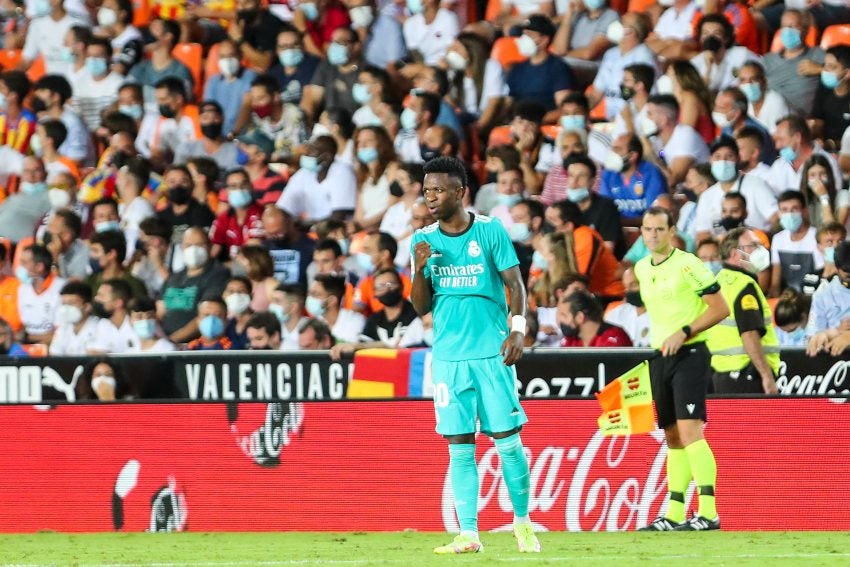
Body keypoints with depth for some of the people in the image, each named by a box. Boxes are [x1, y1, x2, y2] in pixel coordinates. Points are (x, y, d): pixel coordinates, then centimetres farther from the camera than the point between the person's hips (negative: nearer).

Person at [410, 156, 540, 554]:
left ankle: (522, 521, 13)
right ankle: (468, 534, 2)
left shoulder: (490, 231, -1)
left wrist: (518, 327, -17)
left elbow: (515, 284, -1)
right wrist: (420, 269, -8)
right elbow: (421, 308, 10)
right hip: (448, 354, 3)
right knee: (459, 447, 0)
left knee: (507, 440, -2)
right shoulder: (424, 240, 8)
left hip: (492, 352, -3)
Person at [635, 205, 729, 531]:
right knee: (672, 437, 9)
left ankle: (708, 513, -22)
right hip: (660, 357, 8)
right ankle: (674, 515, 12)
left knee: (689, 430, -18)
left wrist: (683, 333, -17)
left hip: (689, 354, -8)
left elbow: (720, 309, -10)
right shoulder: (641, 269, 12)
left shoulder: (688, 265, -10)